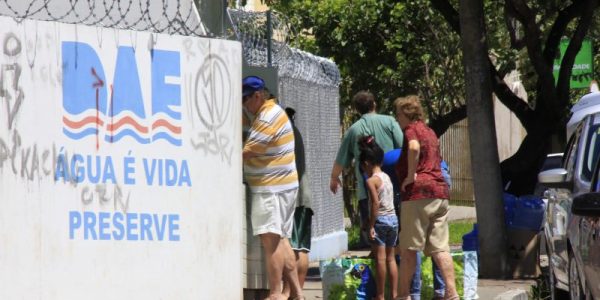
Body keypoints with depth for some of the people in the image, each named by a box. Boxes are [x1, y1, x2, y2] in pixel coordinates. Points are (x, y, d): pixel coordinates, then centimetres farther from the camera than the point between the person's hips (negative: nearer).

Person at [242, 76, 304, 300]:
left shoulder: (269, 118, -16)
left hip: (271, 188, -11)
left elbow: (246, 153, -17)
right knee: (281, 240, 13)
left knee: (270, 240, -11)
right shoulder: (270, 112, 16)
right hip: (282, 186, 11)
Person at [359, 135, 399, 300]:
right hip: (393, 218, 7)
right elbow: (389, 200, 12)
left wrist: (371, 225, -15)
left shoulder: (371, 180, -11)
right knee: (390, 258, 12)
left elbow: (375, 203, -19)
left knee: (380, 258, -3)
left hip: (380, 219, -7)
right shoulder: (387, 177, 11)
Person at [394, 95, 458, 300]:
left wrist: (411, 174, -17)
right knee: (440, 248, 3)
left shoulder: (411, 129, -2)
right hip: (440, 193, 8)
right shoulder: (430, 132, 24)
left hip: (418, 193, -8)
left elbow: (414, 147, -25)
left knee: (408, 249, -1)